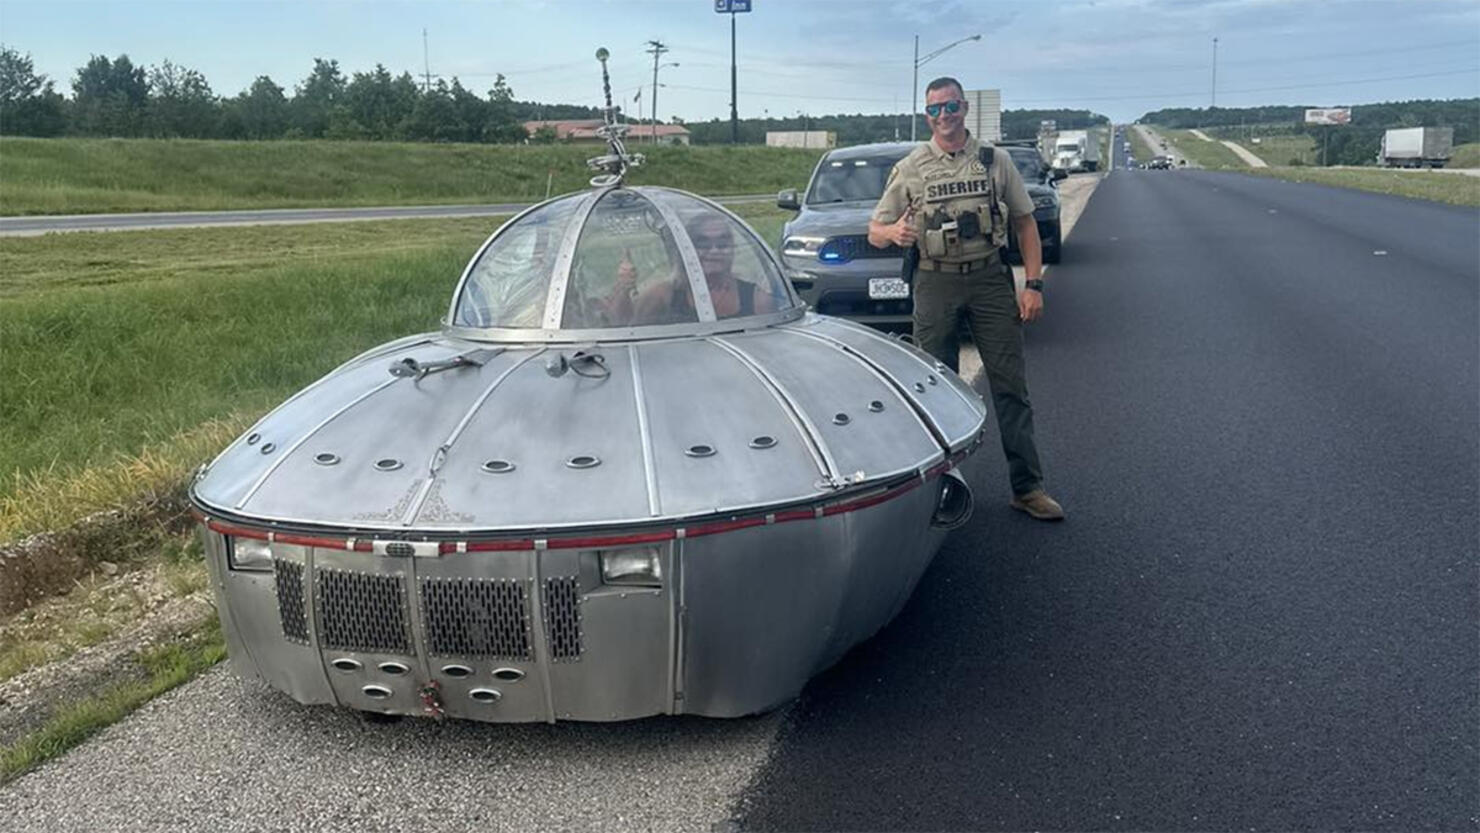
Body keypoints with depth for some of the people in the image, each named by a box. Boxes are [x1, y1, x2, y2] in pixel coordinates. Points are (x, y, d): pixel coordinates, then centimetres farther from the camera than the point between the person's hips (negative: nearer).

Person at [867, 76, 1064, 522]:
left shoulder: (996, 161, 7)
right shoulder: (909, 169, 6)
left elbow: (1025, 222, 9)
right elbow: (874, 232, 6)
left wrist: (1033, 284, -1)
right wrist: (895, 231, -19)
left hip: (990, 279, 0)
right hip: (935, 283, 0)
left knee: (1010, 385, 0)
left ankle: (1027, 487, 7)